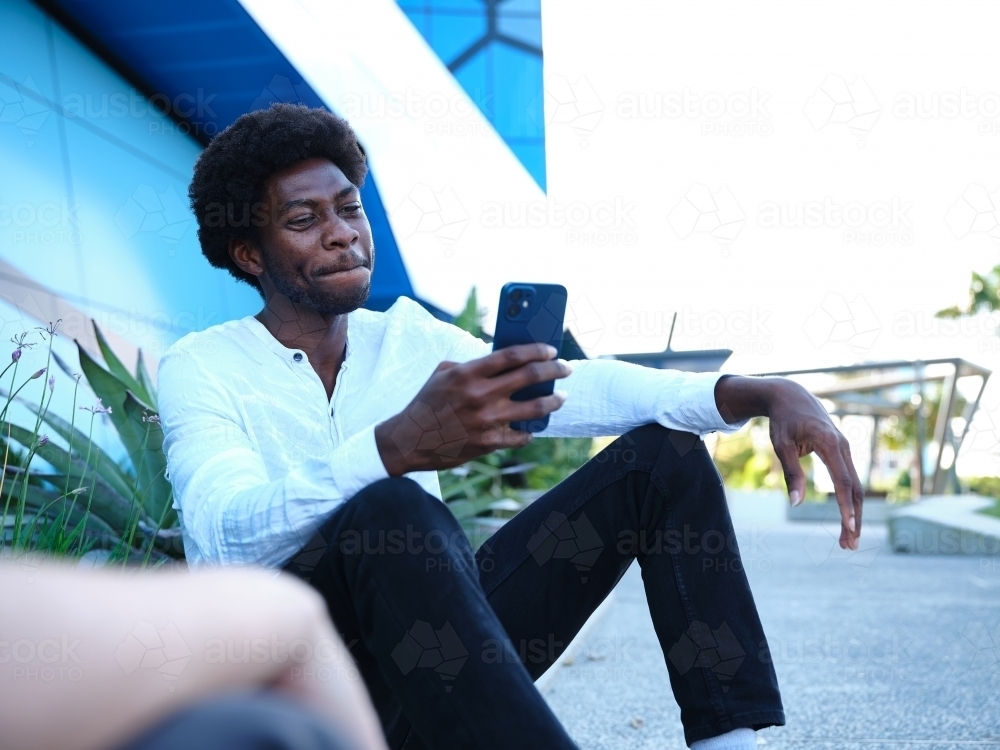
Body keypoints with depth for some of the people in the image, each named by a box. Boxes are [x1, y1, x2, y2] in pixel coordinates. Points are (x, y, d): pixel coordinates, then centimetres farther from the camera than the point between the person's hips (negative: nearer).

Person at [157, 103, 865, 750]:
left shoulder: (408, 336, 10)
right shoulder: (202, 369, -5)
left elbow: (581, 386, -1)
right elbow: (226, 538, -24)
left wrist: (763, 392, -17)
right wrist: (400, 446, -42)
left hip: (427, 646, 6)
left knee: (666, 452, -3)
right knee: (393, 511, -37)